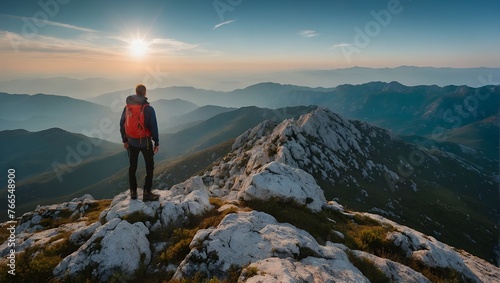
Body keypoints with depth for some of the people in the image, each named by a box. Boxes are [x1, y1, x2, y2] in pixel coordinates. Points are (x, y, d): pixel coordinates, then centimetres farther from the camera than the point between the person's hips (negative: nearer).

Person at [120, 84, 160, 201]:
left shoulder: (127, 107, -1)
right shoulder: (148, 108, -14)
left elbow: (122, 125, 5)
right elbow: (154, 127, -13)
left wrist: (124, 140, 17)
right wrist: (157, 143, -3)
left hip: (132, 142, 4)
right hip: (145, 142, -4)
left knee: (132, 167, 16)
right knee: (149, 167, 8)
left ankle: (133, 192, 23)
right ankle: (147, 193, 7)